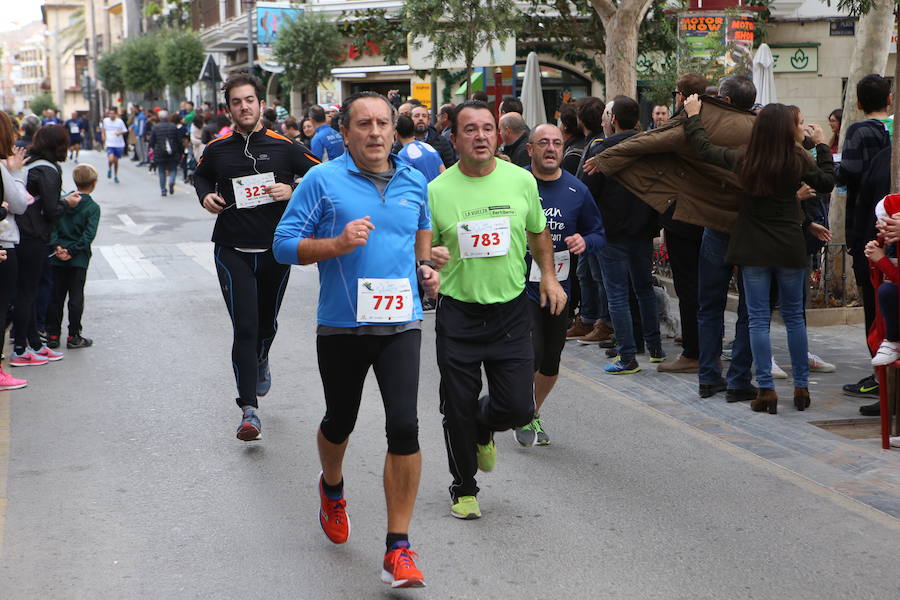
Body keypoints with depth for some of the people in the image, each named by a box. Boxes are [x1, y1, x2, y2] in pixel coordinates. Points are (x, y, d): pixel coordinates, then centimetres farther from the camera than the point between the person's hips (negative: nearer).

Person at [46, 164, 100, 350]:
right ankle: (73, 337, 6)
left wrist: (57, 246, -8)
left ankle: (53, 335, 13)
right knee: (76, 298, 3)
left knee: (56, 297, 10)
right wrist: (72, 251, -12)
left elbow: (52, 225, -4)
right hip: (79, 259, -3)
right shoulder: (93, 207, -8)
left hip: (58, 258, 3)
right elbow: (88, 234, -15)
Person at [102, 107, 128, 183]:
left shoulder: (119, 121, -5)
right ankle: (109, 169, 13)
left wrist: (119, 133, -17)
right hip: (110, 144, 0)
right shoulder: (105, 120, 0)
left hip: (119, 144, 0)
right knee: (111, 159, -20)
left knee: (116, 161, 9)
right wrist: (104, 136, 15)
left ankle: (116, 176, 29)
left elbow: (125, 131, 1)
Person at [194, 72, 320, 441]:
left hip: (275, 250, 1)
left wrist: (293, 191, -13)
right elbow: (201, 176, 22)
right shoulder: (216, 150, 2)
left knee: (266, 323, 18)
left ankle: (261, 361, 54)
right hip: (233, 252, -1)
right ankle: (249, 410, -9)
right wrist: (206, 196, 2)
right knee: (244, 328, -11)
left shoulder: (283, 146, -3)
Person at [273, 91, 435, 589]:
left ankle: (398, 550, -6)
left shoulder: (414, 183, 7)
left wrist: (425, 268, 10)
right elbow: (285, 245, -7)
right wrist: (338, 244, -21)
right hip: (341, 325, -1)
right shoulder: (323, 181, -5)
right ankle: (332, 489, 53)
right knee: (340, 421, 17)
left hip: (400, 324, 1)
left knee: (404, 427, -13)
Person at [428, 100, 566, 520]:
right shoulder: (437, 190, -6)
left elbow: (538, 233, 17)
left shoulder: (521, 180, 0)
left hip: (511, 312, 2)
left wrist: (549, 275, 6)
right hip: (458, 314, -1)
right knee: (459, 410, 4)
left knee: (518, 408, -1)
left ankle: (483, 428, 36)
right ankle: (464, 488, 28)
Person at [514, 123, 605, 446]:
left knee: (551, 362, 12)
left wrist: (585, 242, -12)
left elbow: (599, 234, 10)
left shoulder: (576, 191, 1)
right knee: (531, 354, -16)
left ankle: (534, 414, 37)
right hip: (521, 284, -4)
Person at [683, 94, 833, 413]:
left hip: (753, 249, 1)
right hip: (790, 248, -1)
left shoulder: (743, 160, -3)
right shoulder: (799, 161, -10)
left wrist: (693, 115, 22)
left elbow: (703, 148, 8)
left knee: (758, 318, 3)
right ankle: (801, 387, 15)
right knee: (794, 317, 11)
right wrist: (822, 146, 9)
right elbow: (826, 184, 4)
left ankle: (766, 389, 0)